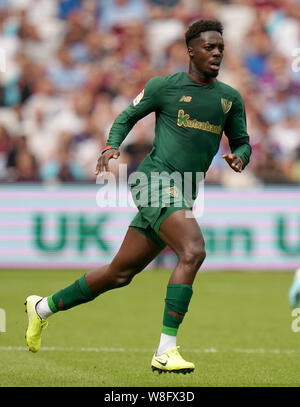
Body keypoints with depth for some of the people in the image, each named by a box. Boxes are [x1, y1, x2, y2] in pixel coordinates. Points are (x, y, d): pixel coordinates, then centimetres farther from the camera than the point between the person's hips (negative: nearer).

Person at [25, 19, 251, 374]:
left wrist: (239, 157, -1)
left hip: (183, 196, 7)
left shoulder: (231, 98, 13)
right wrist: (111, 147, -7)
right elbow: (127, 117, 11)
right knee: (193, 251, -28)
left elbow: (242, 142, 22)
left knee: (120, 274, 13)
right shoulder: (164, 86, -1)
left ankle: (43, 308, 32)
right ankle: (165, 351, -27)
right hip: (156, 180, -6)